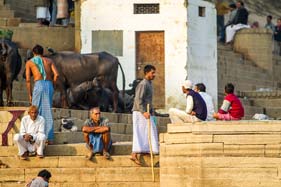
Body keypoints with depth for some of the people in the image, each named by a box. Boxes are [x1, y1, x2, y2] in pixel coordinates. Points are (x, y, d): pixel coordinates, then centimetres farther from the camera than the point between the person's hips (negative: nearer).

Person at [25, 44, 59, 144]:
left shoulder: (29, 62, 14)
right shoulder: (49, 61, 20)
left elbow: (28, 80, 6)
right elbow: (56, 74, 5)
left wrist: (30, 95, 9)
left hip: (39, 85, -3)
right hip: (49, 85, 3)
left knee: (37, 111, 1)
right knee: (48, 112, 7)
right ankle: (50, 138, 4)